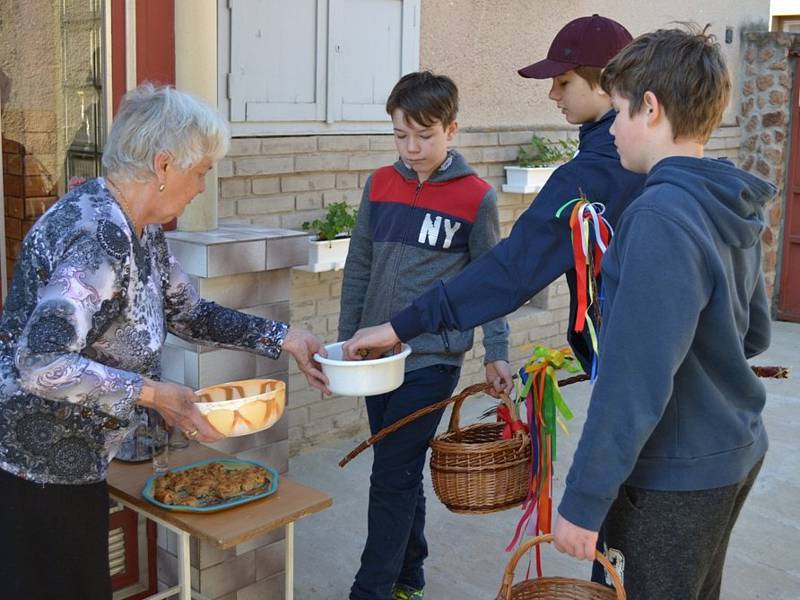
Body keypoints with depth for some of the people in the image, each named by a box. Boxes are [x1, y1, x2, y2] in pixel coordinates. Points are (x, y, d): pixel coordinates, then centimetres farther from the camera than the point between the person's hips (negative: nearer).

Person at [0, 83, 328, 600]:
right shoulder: (98, 237, -27)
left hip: (73, 456, 9)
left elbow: (191, 314, 14)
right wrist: (150, 393, -25)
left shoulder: (141, 231, 5)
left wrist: (285, 339, 8)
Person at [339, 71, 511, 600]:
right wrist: (346, 337, 10)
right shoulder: (380, 184, 5)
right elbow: (359, 267, 11)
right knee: (401, 474, 15)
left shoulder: (476, 197, -6)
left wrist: (496, 353, -4)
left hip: (433, 358, -4)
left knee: (392, 479, -4)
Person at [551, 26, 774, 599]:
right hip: (737, 452, 9)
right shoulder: (734, 209, 4)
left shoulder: (660, 219, -25)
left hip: (679, 477, -9)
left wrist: (583, 502, -21)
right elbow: (754, 333, 15)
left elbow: (634, 386, -27)